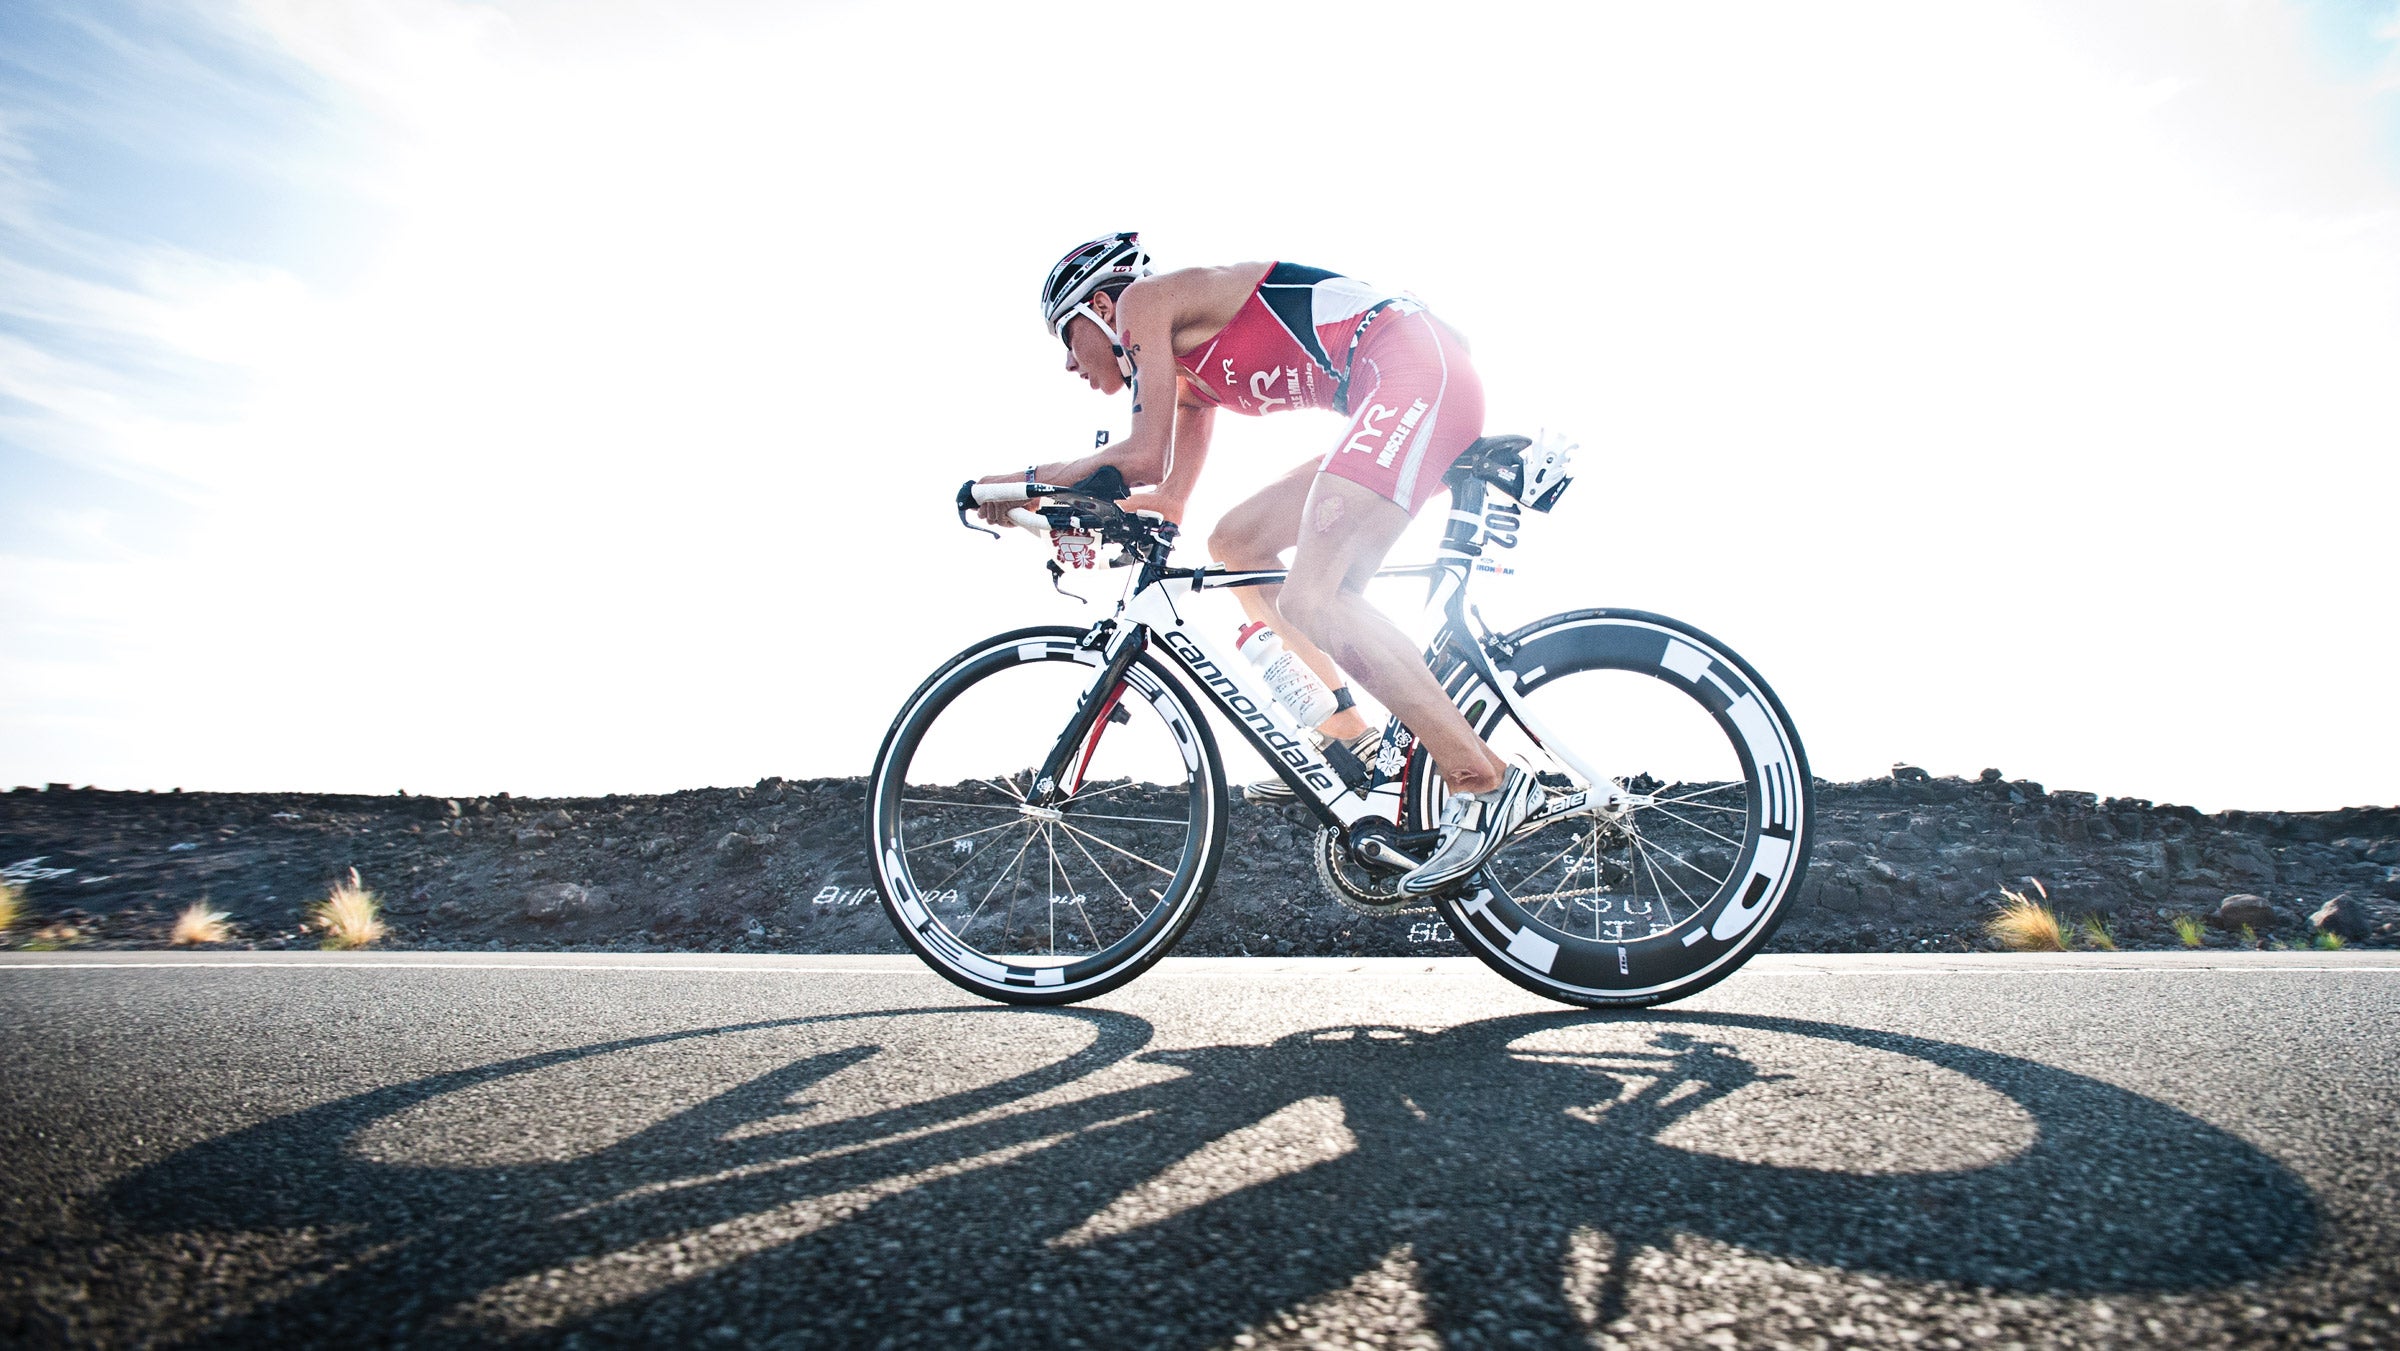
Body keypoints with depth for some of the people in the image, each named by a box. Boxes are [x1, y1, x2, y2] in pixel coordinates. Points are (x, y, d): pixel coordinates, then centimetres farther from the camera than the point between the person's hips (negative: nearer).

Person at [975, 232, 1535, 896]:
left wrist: (1028, 478, 4)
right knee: (1234, 542, 12)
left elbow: (1144, 458, -8)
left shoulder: (1143, 300, 1)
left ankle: (1486, 783, -18)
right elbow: (1168, 500, 26)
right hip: (1397, 395, 10)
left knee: (1309, 601, -21)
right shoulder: (1189, 374, 27)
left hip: (1420, 365, -10)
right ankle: (1348, 735, 11)